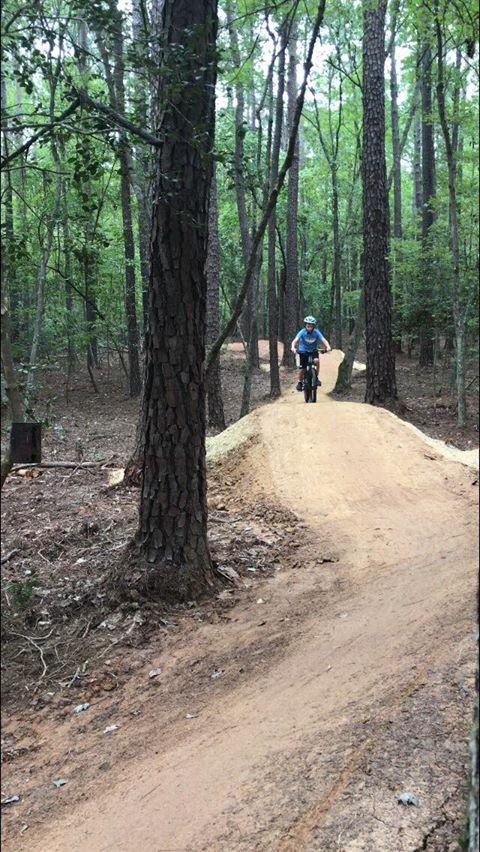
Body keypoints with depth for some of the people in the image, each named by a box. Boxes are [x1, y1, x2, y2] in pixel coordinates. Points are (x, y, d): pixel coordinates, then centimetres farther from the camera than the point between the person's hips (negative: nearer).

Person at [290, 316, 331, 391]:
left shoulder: (316, 332, -16)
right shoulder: (302, 332, -19)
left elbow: (324, 340, -27)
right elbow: (295, 340, -30)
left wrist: (328, 347, -47)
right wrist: (293, 347, -51)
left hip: (313, 351, 1)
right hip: (303, 351, -1)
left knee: (316, 361, -28)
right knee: (302, 369, -6)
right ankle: (300, 382, 19)